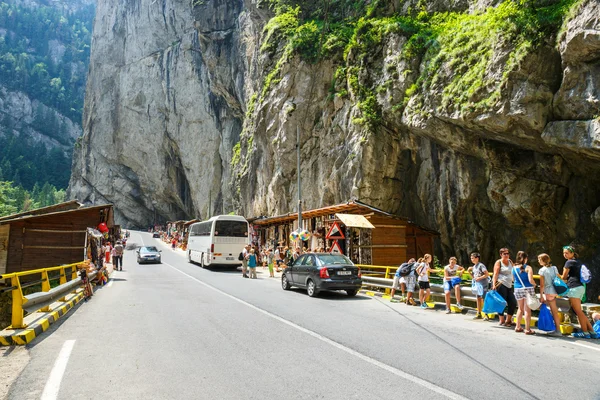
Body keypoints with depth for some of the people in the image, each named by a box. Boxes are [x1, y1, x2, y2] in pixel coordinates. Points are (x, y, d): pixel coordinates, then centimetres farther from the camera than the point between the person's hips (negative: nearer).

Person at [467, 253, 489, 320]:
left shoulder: (481, 265, -13)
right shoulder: (474, 266, 12)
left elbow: (487, 274, -17)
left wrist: (479, 278, -20)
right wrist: (469, 272, 4)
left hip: (483, 284, -8)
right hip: (477, 284, 8)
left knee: (483, 299, -7)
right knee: (478, 298, 12)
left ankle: (486, 315, -2)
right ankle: (479, 314, 20)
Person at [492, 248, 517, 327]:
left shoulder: (510, 262, 15)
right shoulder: (498, 262, -4)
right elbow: (495, 274, -12)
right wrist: (494, 285, -21)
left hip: (509, 285, 7)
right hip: (500, 284, -7)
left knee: (513, 303, 5)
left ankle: (508, 320, 20)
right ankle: (502, 321, 10)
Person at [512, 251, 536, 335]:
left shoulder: (514, 268, 4)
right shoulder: (528, 268, -10)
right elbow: (531, 280, -17)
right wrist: (534, 284, 3)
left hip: (517, 289, 4)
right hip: (528, 289, -4)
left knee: (520, 308, 18)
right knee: (527, 309, 2)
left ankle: (518, 327, 23)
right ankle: (527, 329, 4)